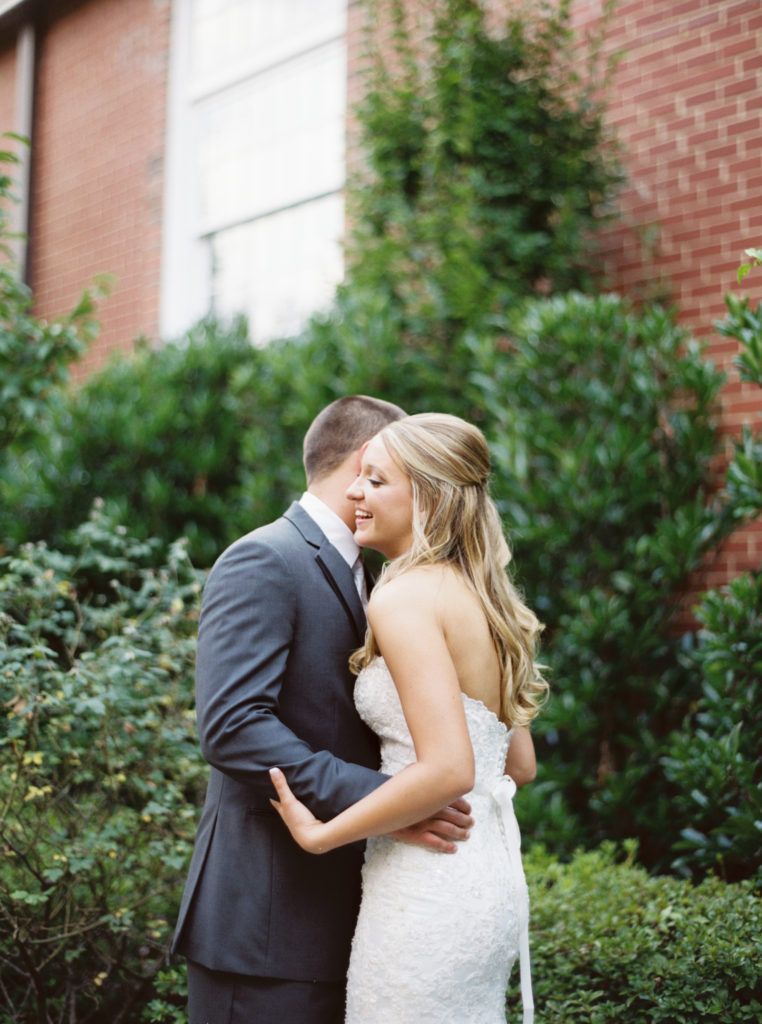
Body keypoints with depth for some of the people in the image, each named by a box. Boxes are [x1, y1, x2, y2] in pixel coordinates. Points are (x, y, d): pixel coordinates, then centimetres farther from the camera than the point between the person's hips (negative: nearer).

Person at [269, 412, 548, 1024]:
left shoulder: (406, 596, -15)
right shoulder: (481, 597, 11)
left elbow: (447, 769, -24)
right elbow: (520, 766, 16)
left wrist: (321, 834, -15)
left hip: (427, 892, -9)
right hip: (493, 884, 9)